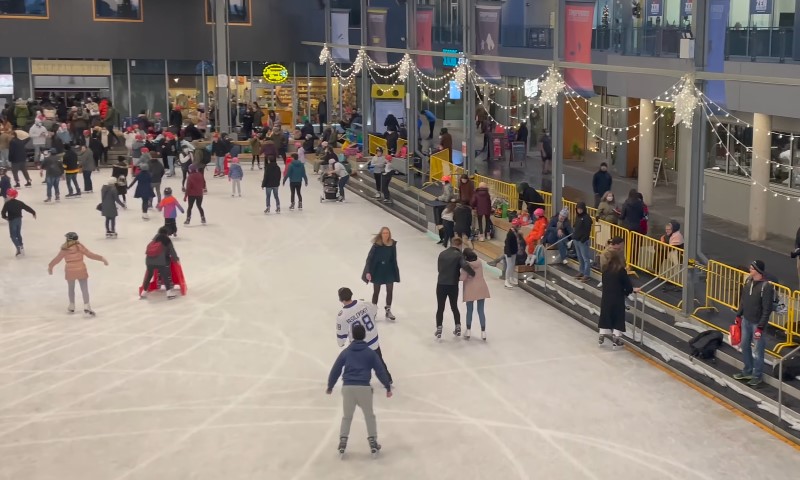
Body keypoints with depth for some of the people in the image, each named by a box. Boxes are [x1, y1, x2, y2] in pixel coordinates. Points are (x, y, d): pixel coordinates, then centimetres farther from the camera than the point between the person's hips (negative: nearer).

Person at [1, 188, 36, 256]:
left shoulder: (7, 204, -14)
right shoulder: (19, 203, 2)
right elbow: (27, 208, 6)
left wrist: (4, 217, 2)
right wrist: (33, 213, 18)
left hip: (12, 221, -6)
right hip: (19, 220, 6)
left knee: (13, 235, -1)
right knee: (18, 234, 18)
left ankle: (19, 247, -16)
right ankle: (21, 247, 22)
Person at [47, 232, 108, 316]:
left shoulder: (64, 249, -5)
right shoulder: (80, 247, -5)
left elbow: (57, 259, 5)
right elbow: (90, 254, -5)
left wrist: (50, 266, 21)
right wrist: (102, 259, 2)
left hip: (70, 271, 1)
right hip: (81, 270, -1)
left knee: (71, 288, 20)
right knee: (84, 289, 0)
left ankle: (72, 306, 30)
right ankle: (86, 306, -12)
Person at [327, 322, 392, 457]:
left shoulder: (346, 352, 10)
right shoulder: (370, 353, 6)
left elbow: (335, 370, 12)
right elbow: (380, 370, 5)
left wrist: (330, 386, 23)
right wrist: (388, 387, 12)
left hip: (347, 387, 1)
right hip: (364, 387, -1)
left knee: (347, 416, 17)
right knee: (369, 416, 16)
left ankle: (342, 441, 10)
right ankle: (373, 442, 13)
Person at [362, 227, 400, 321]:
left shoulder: (392, 244, -7)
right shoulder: (376, 245, -18)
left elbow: (394, 260, 3)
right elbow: (369, 259, -15)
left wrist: (396, 273, 8)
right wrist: (368, 272, -20)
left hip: (389, 271, 3)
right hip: (377, 271, -3)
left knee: (390, 291, 8)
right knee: (376, 292, 10)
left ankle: (388, 311, 25)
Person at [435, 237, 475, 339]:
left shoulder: (442, 254, 6)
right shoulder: (458, 255, -8)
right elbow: (465, 266, -26)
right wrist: (473, 274, -12)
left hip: (441, 284, 2)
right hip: (453, 285, -2)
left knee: (440, 308, 10)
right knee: (454, 307, 16)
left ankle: (439, 330, 8)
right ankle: (458, 328, 24)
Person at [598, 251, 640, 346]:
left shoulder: (605, 271, 3)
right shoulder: (621, 271, -10)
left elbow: (605, 284, 10)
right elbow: (628, 286, -9)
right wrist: (632, 290, 14)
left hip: (606, 298, 4)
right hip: (618, 299, -4)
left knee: (605, 316, 16)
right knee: (618, 318, 8)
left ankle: (602, 335, 22)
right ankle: (616, 337, 7)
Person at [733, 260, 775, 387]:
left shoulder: (766, 287, -23)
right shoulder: (748, 281, 0)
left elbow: (767, 309, -20)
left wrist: (760, 327, -18)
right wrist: (739, 315, 16)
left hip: (757, 323, -7)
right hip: (746, 320, 7)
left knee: (758, 350, 4)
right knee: (745, 346, 17)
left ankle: (757, 376, 17)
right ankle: (747, 371, 33)